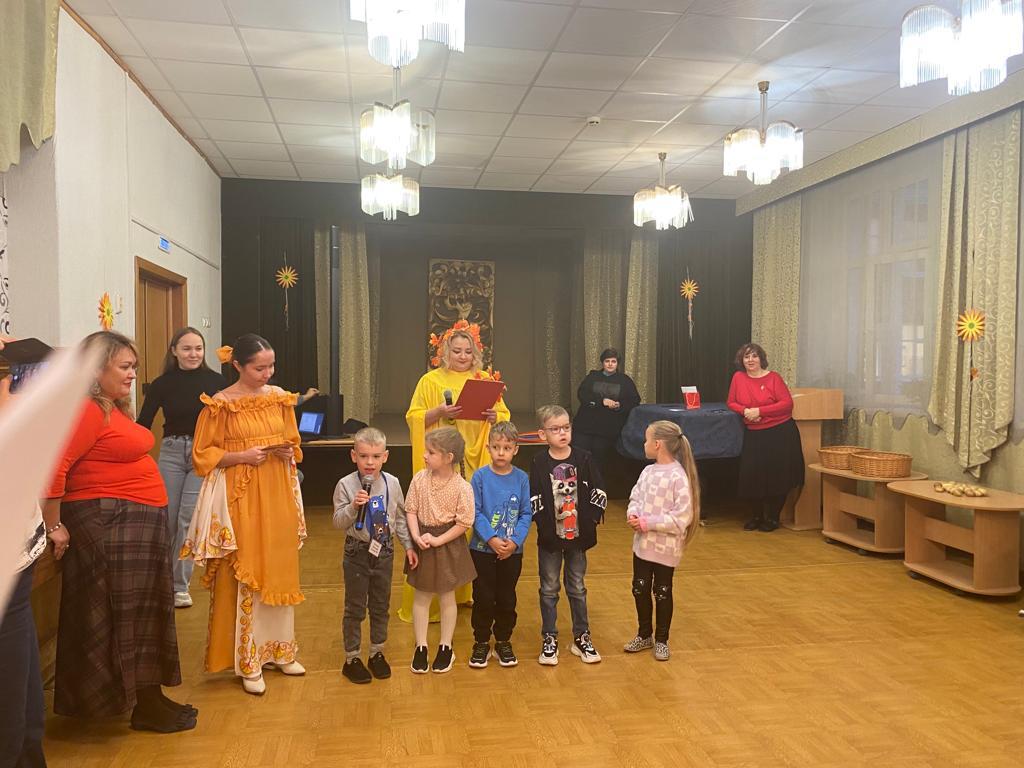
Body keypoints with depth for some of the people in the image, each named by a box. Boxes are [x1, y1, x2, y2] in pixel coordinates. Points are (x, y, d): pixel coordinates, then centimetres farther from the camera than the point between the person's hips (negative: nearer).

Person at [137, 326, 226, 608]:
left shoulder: (216, 381, -2)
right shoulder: (162, 384, 1)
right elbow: (143, 423, 1)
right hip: (171, 452, 2)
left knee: (188, 518, -6)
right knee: (167, 519, 6)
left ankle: (180, 585, 8)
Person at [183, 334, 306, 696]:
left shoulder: (279, 397, 7)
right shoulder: (221, 404, -7)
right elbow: (203, 455, -4)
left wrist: (287, 453, -5)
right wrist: (241, 456, -17)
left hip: (278, 494, 5)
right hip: (240, 498, -4)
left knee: (279, 571, 11)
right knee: (244, 575, 1)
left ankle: (279, 648, 26)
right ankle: (248, 661, 13)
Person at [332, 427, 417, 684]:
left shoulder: (392, 483, -3)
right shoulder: (346, 485, -13)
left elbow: (400, 518, 6)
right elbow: (338, 522, -14)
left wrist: (409, 546, 5)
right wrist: (353, 506, -30)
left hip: (384, 551, 3)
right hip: (357, 552, -3)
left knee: (381, 606, 15)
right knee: (355, 608, 8)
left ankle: (377, 653, 31)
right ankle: (351, 659, 23)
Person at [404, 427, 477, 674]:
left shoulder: (462, 488, -17)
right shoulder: (419, 479, -8)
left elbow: (464, 523, -15)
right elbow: (411, 510, -4)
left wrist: (438, 540, -19)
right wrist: (417, 537, -18)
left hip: (448, 544, -3)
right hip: (422, 541, 3)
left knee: (446, 597, 13)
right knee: (421, 597, 12)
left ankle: (445, 647, 29)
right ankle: (420, 647, 26)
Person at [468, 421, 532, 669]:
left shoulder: (521, 478, -3)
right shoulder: (480, 476, -7)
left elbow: (526, 514, -1)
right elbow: (475, 512, -9)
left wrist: (515, 540, -14)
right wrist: (492, 539, -18)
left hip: (512, 551, 2)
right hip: (482, 548, -1)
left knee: (507, 599, 11)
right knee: (483, 598, 6)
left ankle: (503, 642, 29)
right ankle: (481, 643, 24)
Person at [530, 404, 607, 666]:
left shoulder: (583, 459, -4)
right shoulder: (539, 463, -8)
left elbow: (599, 493, -1)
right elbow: (533, 499, -9)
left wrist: (591, 519, -5)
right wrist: (544, 524, -12)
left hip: (578, 535, 1)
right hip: (549, 537, -1)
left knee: (577, 588, 14)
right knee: (549, 589, 10)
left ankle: (581, 637, 26)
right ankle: (549, 639, 21)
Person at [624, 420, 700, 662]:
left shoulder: (678, 477, -21)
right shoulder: (648, 471, 1)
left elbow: (682, 518, -23)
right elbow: (635, 498, 10)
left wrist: (648, 523, -22)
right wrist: (633, 514, -12)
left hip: (666, 547, -6)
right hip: (643, 544, 6)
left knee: (662, 593, 11)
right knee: (640, 589, 15)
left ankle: (661, 640, 29)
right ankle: (644, 634, 34)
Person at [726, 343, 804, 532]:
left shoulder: (773, 377, -5)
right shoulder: (738, 377, 4)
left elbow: (787, 403, -11)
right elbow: (731, 403, 10)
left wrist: (759, 411, -18)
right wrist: (745, 410, -11)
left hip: (780, 433, -3)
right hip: (754, 435, 3)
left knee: (777, 477, 0)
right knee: (751, 476, 0)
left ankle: (773, 517, 17)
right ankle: (757, 515, 20)